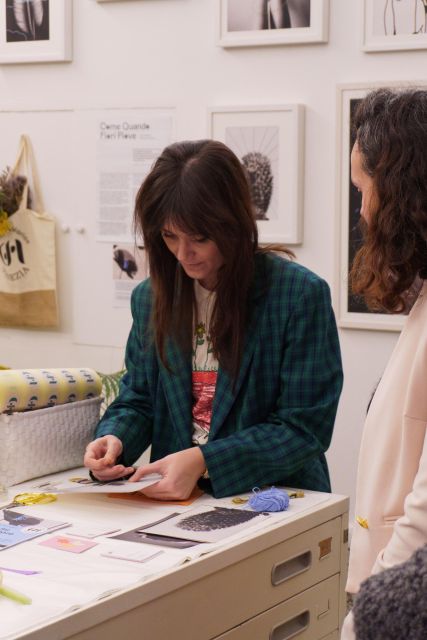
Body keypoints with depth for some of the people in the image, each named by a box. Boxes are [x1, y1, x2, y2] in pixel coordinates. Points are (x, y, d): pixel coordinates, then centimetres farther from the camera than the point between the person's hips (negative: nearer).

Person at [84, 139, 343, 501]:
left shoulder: (301, 295, -9)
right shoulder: (150, 298, 7)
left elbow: (304, 427, -10)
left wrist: (203, 460, -19)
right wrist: (115, 438, -7)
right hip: (175, 499, 6)